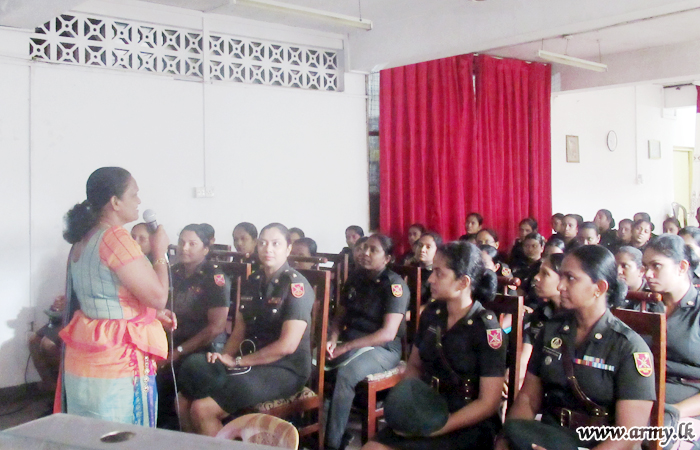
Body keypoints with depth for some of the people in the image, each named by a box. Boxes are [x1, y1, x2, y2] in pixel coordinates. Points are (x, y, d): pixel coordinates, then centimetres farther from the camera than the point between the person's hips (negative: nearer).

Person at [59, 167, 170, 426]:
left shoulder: (83, 240, 12)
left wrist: (154, 314, 18)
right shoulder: (116, 237, -17)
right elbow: (158, 296, -17)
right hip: (116, 367, -9)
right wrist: (159, 253, -4)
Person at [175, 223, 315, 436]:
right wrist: (224, 357, -4)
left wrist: (239, 361, -11)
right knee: (183, 403, -4)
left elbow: (287, 345, -18)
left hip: (285, 370, -7)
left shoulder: (296, 285, -12)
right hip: (248, 363, 7)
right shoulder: (252, 282, 13)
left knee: (203, 409, -20)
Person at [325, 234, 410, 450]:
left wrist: (345, 347, -21)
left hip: (383, 348, -6)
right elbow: (340, 315, 15)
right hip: (350, 342, 6)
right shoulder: (355, 277, 8)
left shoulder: (394, 284, -12)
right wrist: (333, 339, -8)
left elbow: (388, 333, -20)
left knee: (346, 373, -34)